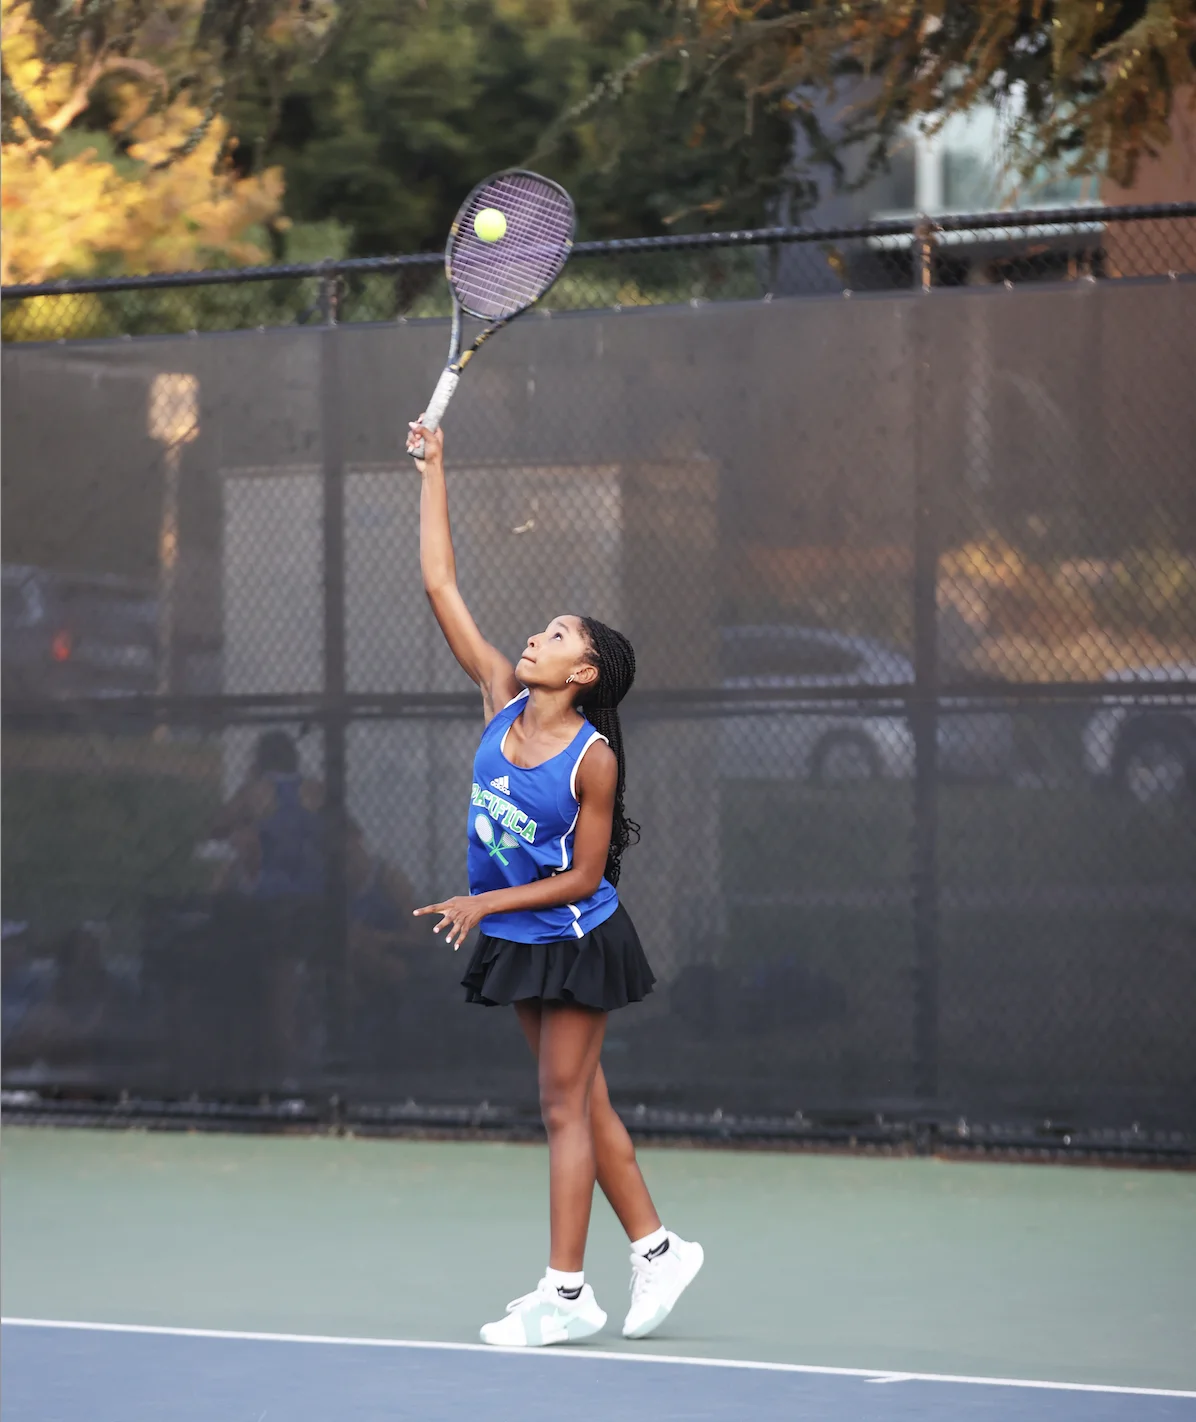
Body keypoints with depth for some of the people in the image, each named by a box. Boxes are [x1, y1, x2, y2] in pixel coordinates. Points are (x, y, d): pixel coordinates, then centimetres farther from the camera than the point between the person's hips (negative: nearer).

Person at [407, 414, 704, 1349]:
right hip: (517, 943, 7)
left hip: (575, 939, -7)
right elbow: (442, 588, -1)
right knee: (581, 1100, 12)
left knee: (566, 1107, -3)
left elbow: (583, 876, -16)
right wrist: (433, 473, -3)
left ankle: (566, 1293, 1)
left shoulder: (593, 758, -19)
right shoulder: (502, 698, -2)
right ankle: (657, 1247, 22)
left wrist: (487, 902, -20)